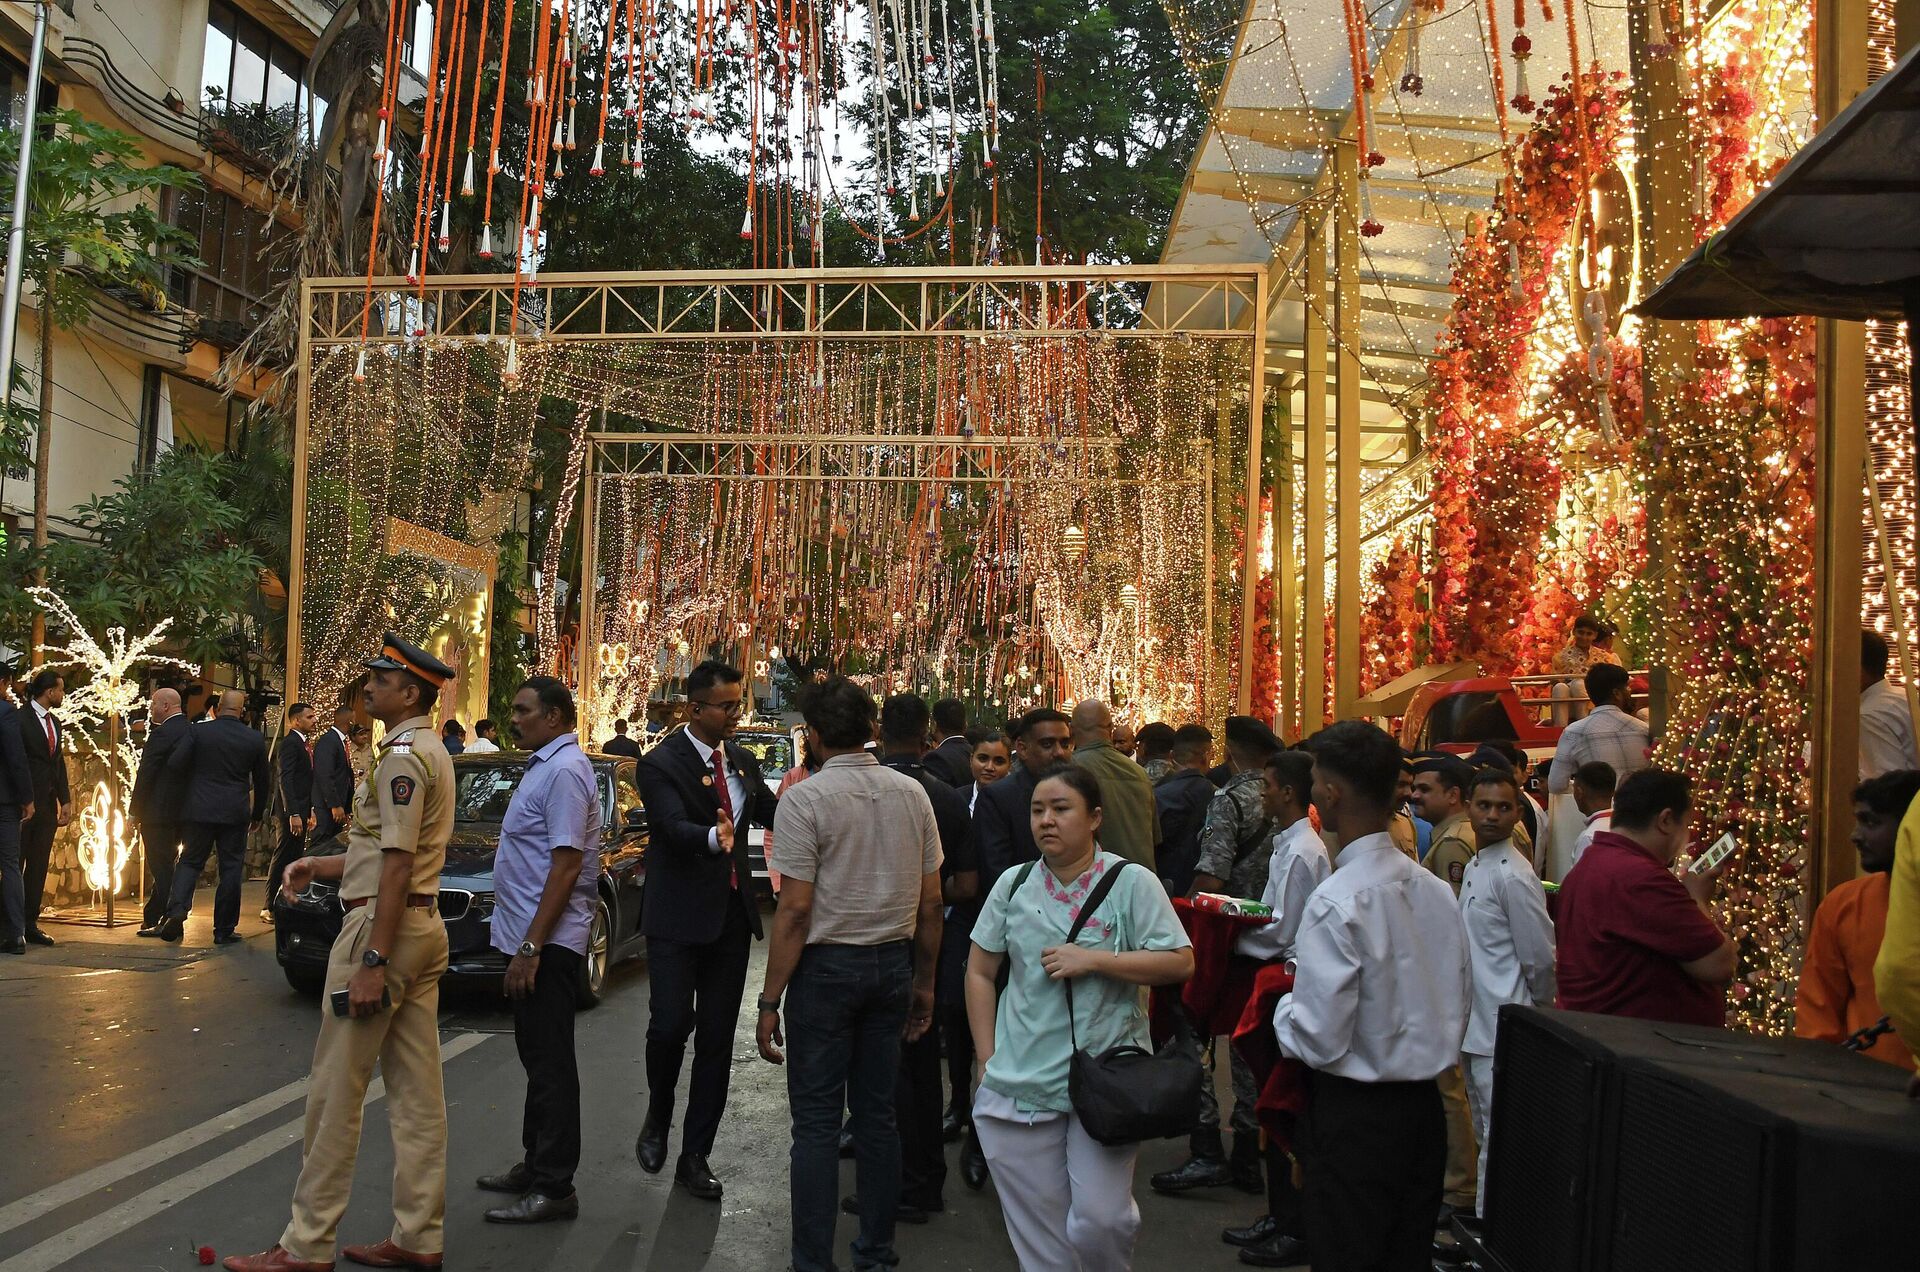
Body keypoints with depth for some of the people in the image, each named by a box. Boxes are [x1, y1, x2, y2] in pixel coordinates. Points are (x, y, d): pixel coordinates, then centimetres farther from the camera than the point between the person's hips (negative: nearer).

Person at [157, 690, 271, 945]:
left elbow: (174, 766, -9)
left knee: (191, 861, 13)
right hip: (235, 813, 0)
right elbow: (263, 781, 8)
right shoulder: (255, 739, 0)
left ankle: (177, 908, -10)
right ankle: (224, 930, 10)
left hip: (199, 809, 0)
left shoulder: (198, 731, -4)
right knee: (231, 868, 7)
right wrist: (257, 814, 21)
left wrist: (190, 786, 13)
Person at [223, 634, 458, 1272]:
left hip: (383, 926, -10)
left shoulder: (402, 755, -14)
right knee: (417, 1093, 10)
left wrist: (372, 961, -21)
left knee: (336, 1091, -3)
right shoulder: (432, 752, 17)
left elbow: (397, 865, -20)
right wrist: (323, 866, 13)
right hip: (425, 926, 10)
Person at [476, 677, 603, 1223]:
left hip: (548, 942, -10)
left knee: (550, 1062, -4)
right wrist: (524, 945, 16)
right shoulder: (543, 766, 14)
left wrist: (531, 946, -23)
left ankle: (553, 1188, 3)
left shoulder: (564, 772, -17)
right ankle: (535, 1164, 29)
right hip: (529, 937, 10)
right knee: (538, 1056, 18)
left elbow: (565, 867, -22)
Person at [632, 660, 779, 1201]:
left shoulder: (742, 760, 9)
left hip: (732, 913, 5)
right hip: (678, 915, -5)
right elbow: (674, 827, -26)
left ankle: (695, 1156, 18)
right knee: (671, 1024, -12)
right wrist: (714, 837, -47)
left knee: (717, 1039, 7)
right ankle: (657, 1120, 18)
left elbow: (771, 814, 11)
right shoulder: (661, 763, -11)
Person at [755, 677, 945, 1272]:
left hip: (826, 966, -5)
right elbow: (931, 900, 6)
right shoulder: (912, 794, 2)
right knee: (877, 1114, 14)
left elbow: (795, 909, -14)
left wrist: (770, 1001, -8)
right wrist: (923, 982, 16)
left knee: (817, 1122, 3)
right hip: (892, 965, 5)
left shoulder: (805, 798, -12)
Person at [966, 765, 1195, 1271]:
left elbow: (1180, 962, -9)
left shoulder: (1132, 882, -4)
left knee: (1098, 1220, -5)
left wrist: (1093, 960, -17)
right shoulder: (1013, 884, 6)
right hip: (1021, 1085, 3)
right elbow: (980, 973, 12)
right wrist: (988, 1061, 6)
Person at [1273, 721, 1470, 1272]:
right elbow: (1458, 1006, 10)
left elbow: (1320, 1041, -20)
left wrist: (1284, 1006, -1)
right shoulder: (1436, 890, 1)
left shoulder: (1336, 902, -21)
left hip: (1354, 1117, -7)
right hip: (1425, 1107, 7)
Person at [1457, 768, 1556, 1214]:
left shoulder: (1513, 876, -17)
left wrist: (1535, 1010, -1)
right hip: (1475, 1025, 10)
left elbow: (1542, 959, -14)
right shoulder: (1474, 867, 12)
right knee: (1486, 1131, 19)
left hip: (1502, 1030, -10)